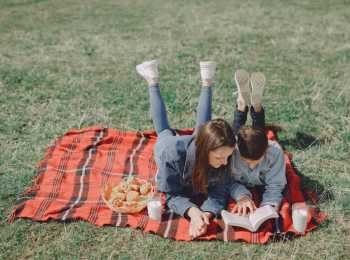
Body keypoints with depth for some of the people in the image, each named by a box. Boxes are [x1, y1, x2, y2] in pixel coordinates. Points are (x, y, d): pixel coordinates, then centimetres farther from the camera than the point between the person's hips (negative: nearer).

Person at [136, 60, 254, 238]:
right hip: (168, 144, -1)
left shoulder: (221, 152, -43)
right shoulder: (172, 154, -51)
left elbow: (219, 191, -37)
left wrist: (207, 214, -58)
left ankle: (207, 83, 46)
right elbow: (172, 195, -40)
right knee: (164, 131, 33)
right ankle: (153, 82, 46)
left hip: (199, 142, 1)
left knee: (202, 125, 35)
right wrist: (192, 211, -60)